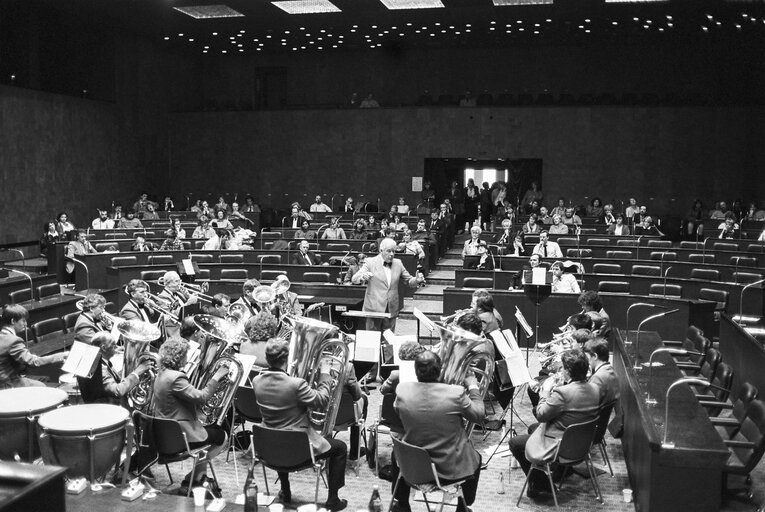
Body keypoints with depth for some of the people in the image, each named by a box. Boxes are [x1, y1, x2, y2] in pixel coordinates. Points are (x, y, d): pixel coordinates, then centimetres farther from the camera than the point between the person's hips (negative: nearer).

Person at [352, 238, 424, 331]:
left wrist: (417, 280, -9)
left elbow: (409, 281, 14)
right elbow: (354, 279, -9)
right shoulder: (370, 262, -3)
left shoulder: (398, 264, 8)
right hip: (374, 309, -3)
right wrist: (362, 277, -32)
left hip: (392, 310, 3)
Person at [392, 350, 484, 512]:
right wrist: (473, 387, 8)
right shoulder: (456, 393, -24)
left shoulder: (402, 390, -17)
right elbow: (479, 415, -7)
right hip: (450, 469, -2)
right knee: (476, 458, 31)